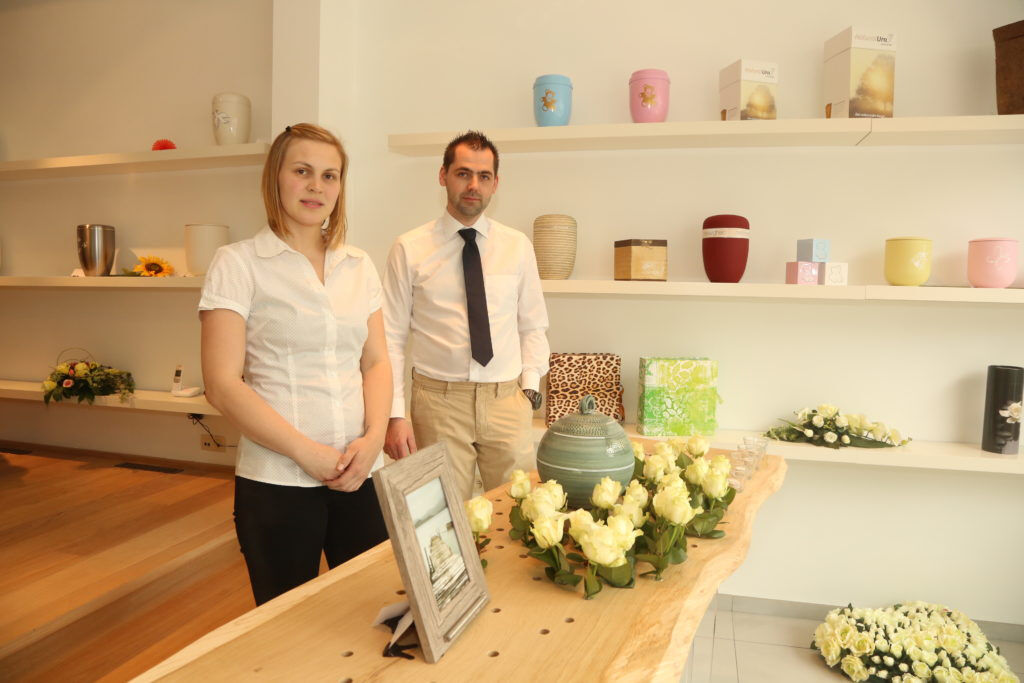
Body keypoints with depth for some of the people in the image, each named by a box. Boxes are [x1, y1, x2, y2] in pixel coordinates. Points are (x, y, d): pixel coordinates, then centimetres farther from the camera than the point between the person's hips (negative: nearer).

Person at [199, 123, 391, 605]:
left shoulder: (359, 266, 10)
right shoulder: (238, 264, -4)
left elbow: (376, 361, 9)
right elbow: (223, 385, -9)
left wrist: (374, 437, -8)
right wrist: (308, 452, -14)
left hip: (360, 474, 4)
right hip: (278, 481, -4)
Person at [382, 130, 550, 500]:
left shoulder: (518, 246, 7)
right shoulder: (409, 249, 0)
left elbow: (533, 327, 11)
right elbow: (391, 338, -1)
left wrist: (530, 387, 0)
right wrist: (395, 414, -6)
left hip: (507, 401, 2)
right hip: (439, 400, -2)